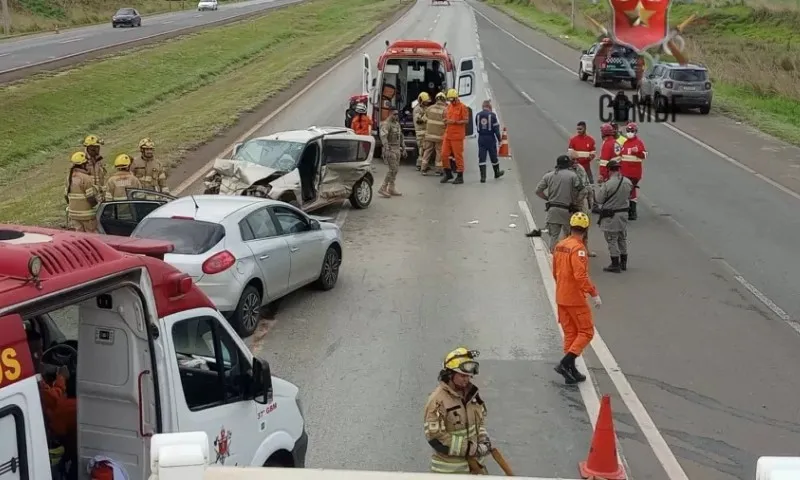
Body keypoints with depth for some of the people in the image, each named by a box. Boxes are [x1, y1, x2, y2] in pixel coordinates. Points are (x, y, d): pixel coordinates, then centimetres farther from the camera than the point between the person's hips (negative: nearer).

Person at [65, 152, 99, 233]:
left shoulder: (70, 177, 7)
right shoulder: (86, 178, -18)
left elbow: (66, 195, 14)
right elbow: (91, 198, -20)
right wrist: (97, 203, -1)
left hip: (73, 214, 8)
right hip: (87, 214, -7)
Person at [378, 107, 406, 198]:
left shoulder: (397, 124, 15)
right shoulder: (386, 124, -13)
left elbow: (400, 136, 25)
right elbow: (383, 137, -25)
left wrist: (403, 148, 22)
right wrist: (387, 149, -34)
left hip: (397, 149, 9)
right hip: (390, 149, -9)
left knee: (395, 169, 9)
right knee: (392, 169, -13)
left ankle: (391, 189, 16)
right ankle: (382, 189, -10)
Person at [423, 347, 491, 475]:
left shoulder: (471, 393, 3)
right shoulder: (438, 400, -20)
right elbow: (435, 438, -23)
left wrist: (483, 439, -2)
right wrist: (471, 449, -20)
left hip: (474, 462, 7)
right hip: (449, 469, -7)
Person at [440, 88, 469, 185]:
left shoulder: (462, 107, -6)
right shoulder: (449, 106, 15)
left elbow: (466, 120, -11)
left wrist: (455, 122, -20)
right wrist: (446, 121, 4)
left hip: (457, 136, -7)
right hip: (448, 135, 7)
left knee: (458, 156, -2)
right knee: (444, 155, 6)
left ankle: (460, 177, 5)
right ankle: (448, 174, 21)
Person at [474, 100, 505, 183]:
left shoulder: (477, 115, 2)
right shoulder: (492, 115, -9)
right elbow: (496, 128, -9)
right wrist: (499, 138, -1)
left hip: (481, 138, 2)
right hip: (490, 138, -2)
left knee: (481, 158, 0)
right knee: (493, 156, 13)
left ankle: (483, 176, -7)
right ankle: (497, 173, 32)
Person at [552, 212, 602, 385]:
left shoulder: (559, 246, 6)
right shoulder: (578, 248, -19)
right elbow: (581, 275, -27)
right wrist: (594, 293, -22)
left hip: (561, 298, 8)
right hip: (576, 299, -8)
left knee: (570, 334, 14)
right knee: (586, 332, 3)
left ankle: (571, 372, 17)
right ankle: (565, 363, -7)